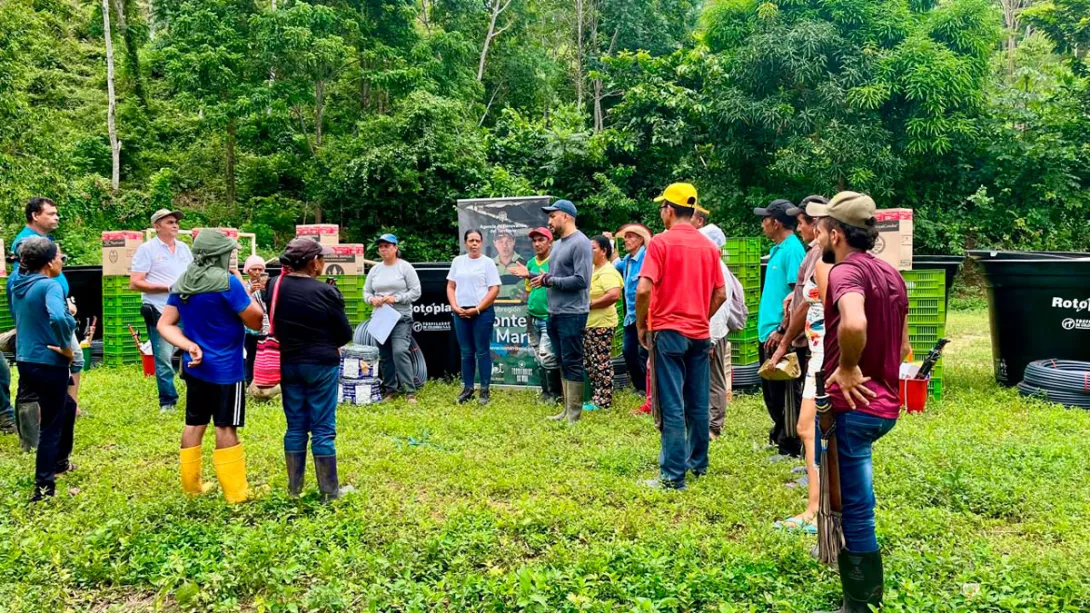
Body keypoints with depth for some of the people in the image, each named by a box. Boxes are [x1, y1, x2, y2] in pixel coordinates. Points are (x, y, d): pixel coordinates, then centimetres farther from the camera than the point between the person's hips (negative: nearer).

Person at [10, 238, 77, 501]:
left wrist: (67, 313, 17)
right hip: (48, 364, -9)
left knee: (67, 406, 28)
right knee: (51, 424, 3)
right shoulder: (50, 286, -18)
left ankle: (59, 462, 40)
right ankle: (43, 488, 10)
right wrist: (66, 347, -22)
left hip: (26, 362, 9)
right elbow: (58, 318, -37)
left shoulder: (19, 287, 9)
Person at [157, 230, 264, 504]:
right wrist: (242, 289, 0)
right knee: (225, 428, -1)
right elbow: (256, 322, -12)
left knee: (194, 424, 15)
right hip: (225, 368, -7)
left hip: (195, 366, 7)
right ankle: (235, 491, 7)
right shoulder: (227, 282, -17)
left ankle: (191, 485, 25)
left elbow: (165, 324, 4)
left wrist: (189, 346, -7)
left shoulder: (181, 284, 5)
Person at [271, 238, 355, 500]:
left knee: (295, 426, 13)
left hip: (288, 364, 5)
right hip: (321, 365, -5)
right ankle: (329, 490, 10)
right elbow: (345, 334, -7)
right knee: (323, 429, 2)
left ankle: (294, 487, 20)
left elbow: (273, 324, 11)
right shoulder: (325, 292, -16)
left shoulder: (275, 286, -2)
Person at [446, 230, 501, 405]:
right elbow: (450, 287, 13)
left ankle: (484, 390, 5)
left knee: (482, 352, 0)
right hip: (460, 313, 4)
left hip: (482, 313, -3)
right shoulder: (458, 261, 11)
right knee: (466, 353, 8)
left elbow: (494, 289, -6)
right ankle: (467, 388, 15)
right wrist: (455, 307, -2)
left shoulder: (487, 262, 0)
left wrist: (477, 309, -12)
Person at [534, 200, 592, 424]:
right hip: (554, 313, 9)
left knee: (572, 363, -4)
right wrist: (537, 276, 6)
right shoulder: (557, 244, 16)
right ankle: (567, 409, 23)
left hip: (572, 314, -9)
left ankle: (574, 415, 2)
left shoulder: (580, 243, -13)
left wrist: (550, 281, -16)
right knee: (563, 362, 14)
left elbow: (581, 280, -22)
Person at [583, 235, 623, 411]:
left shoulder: (607, 271, -14)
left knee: (601, 363, -5)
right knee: (589, 363, 13)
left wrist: (590, 304, -20)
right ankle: (596, 397, 22)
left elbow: (614, 295, -28)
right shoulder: (593, 270, 17)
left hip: (601, 324, -10)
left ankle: (603, 401, 2)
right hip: (589, 323, 10)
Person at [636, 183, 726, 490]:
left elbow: (643, 289, -17)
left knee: (672, 406, -3)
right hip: (700, 334, 6)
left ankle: (673, 475, -1)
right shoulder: (708, 246, 7)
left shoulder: (661, 242, -9)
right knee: (698, 404, 13)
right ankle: (698, 463, 25)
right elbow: (720, 294, 9)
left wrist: (641, 325, -4)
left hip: (668, 331, -5)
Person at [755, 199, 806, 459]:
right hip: (768, 333, 10)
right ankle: (780, 434, 31)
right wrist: (765, 328, 17)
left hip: (781, 336, -10)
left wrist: (781, 330, -21)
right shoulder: (777, 249, 15)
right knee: (770, 390, 18)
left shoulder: (792, 250, -14)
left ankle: (790, 446, 9)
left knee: (784, 392, -1)